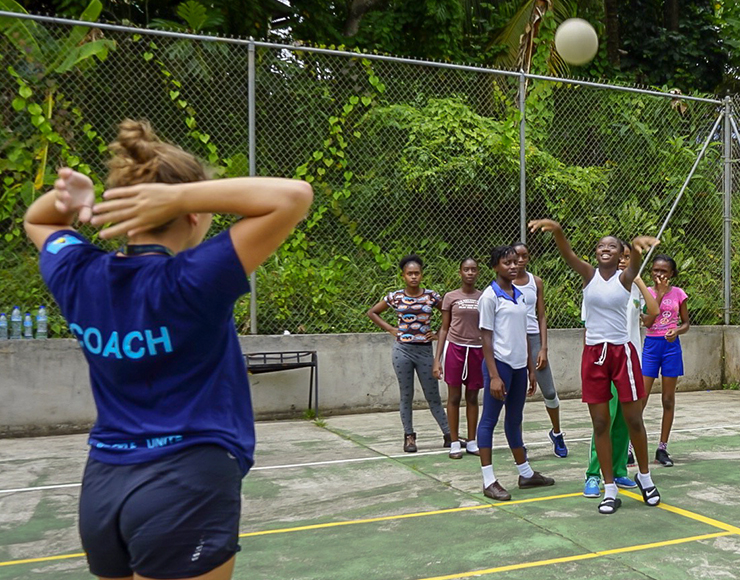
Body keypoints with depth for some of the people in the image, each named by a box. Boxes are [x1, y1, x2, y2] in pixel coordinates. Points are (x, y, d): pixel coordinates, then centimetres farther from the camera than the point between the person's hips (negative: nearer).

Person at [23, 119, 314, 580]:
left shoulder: (78, 278, -2)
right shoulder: (191, 282, -20)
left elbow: (36, 222, 22)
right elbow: (295, 195, -23)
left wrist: (68, 200, 0)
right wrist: (178, 195, -24)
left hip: (103, 486, 6)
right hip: (188, 486, -6)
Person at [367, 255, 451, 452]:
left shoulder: (431, 296, 1)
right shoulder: (395, 297, 0)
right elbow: (372, 312, 11)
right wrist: (390, 329, 2)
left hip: (425, 350, 0)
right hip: (403, 349, 0)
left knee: (433, 396, 5)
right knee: (406, 396, 7)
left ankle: (448, 435, 12)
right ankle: (409, 436, 17)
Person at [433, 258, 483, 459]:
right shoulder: (450, 297, 2)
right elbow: (444, 328, 5)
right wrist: (437, 359, 0)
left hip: (477, 350, 2)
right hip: (455, 348, -1)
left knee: (473, 397, 9)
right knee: (454, 396, 3)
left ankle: (471, 442, 19)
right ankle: (455, 443, 12)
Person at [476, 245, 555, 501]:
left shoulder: (519, 295, 12)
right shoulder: (490, 296, -8)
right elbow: (486, 338, -11)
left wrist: (531, 369, 15)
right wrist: (493, 375, -16)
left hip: (519, 365, 7)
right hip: (500, 364, -7)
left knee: (514, 420, 17)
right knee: (489, 420, 1)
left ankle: (526, 474, 28)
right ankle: (489, 481, 6)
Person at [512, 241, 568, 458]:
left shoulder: (536, 282, 8)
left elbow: (542, 316, 8)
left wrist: (543, 348, 0)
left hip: (533, 338, 2)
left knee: (549, 392, 5)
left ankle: (556, 433, 29)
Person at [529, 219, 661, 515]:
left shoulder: (625, 277, -1)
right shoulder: (589, 275, 1)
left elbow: (636, 259, -25)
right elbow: (567, 254, -18)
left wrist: (639, 244, -50)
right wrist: (556, 230, -40)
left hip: (622, 352, -1)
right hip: (593, 354, 1)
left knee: (633, 420, 7)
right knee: (600, 424, 4)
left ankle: (645, 477, 30)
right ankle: (610, 490, 14)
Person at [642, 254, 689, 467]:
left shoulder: (678, 293, 4)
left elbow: (686, 323, 8)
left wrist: (676, 331, -14)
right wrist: (660, 293, -14)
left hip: (671, 346, 1)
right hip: (651, 345, -1)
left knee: (668, 399, 6)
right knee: (640, 397, -5)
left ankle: (662, 448, 16)